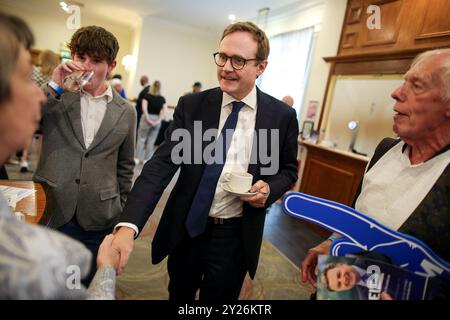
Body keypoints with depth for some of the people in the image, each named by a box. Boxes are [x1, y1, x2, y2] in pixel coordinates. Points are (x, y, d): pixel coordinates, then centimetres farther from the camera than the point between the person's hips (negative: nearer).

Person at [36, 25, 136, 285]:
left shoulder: (126, 112, 2)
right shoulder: (55, 97, 0)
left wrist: (121, 211, 10)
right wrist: (54, 87, -17)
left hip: (97, 219, 1)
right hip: (49, 211, 0)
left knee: (87, 285, 17)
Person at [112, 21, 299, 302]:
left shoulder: (282, 116, -8)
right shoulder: (192, 106, -8)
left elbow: (288, 169, 6)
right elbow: (161, 165, -16)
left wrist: (270, 189, -17)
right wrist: (128, 226, -28)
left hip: (235, 236, -1)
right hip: (185, 229, 2)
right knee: (178, 295, 26)